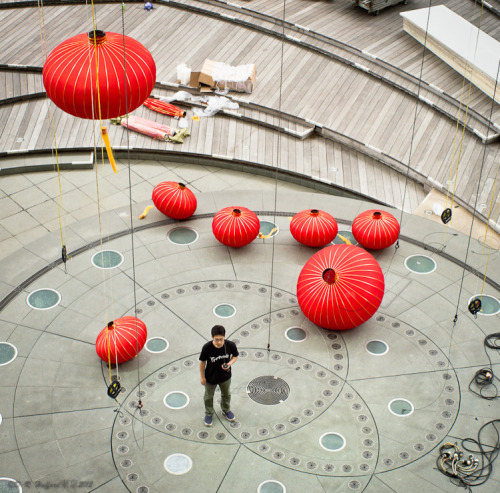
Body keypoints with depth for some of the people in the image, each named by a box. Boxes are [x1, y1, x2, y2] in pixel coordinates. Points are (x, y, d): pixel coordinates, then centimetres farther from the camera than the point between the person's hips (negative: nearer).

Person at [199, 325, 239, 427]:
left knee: (226, 394, 27)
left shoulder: (230, 345, -28)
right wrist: (202, 376, -5)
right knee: (209, 396, 22)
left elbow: (235, 356, -6)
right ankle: (209, 414, 50)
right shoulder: (207, 347, -32)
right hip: (210, 377, -2)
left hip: (225, 376, 2)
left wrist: (230, 363, -26)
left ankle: (226, 410, 57)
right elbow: (202, 361, -15)